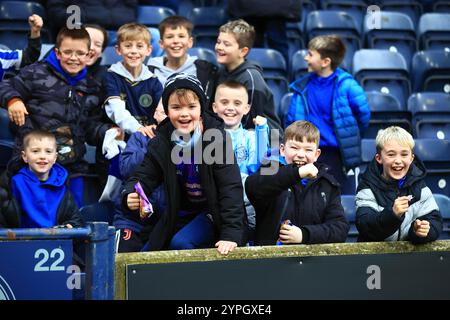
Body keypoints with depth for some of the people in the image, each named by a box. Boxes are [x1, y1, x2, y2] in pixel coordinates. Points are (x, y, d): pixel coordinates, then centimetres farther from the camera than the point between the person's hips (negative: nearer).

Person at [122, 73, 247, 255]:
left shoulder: (217, 138, -23)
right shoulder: (161, 142, -8)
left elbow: (231, 187, -26)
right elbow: (143, 176, -7)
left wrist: (231, 234, -33)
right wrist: (130, 197, -32)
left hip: (214, 211, -5)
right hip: (182, 211, 5)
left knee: (181, 243, -26)